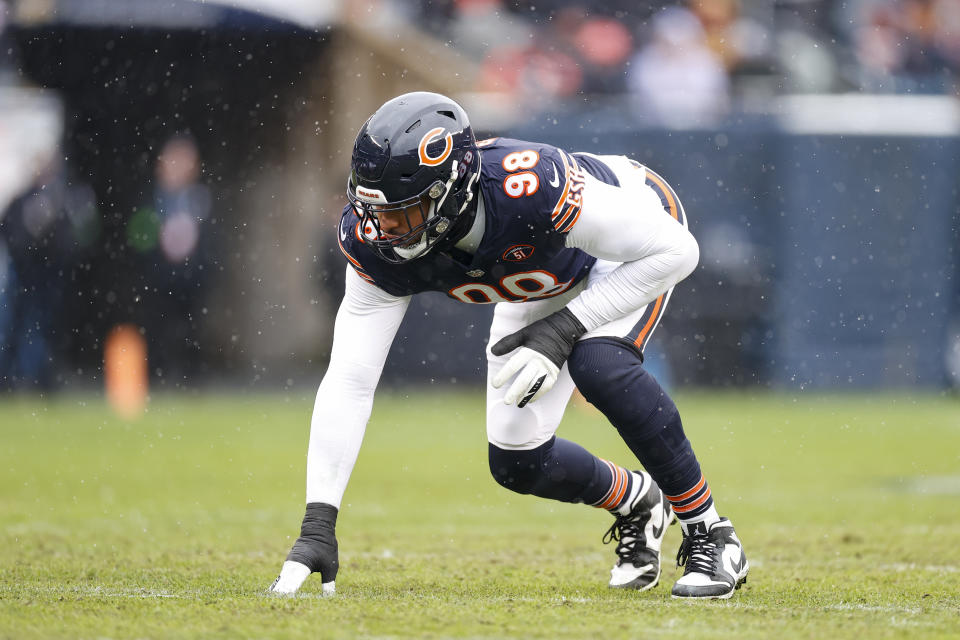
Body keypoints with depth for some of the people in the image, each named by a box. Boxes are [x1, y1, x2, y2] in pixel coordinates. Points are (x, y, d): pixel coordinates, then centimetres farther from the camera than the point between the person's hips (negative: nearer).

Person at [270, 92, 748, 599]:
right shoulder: (374, 239, -30)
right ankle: (636, 501, 31)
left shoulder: (530, 189, -44)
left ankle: (707, 533, -15)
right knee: (517, 463, -1)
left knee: (599, 366, -33)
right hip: (544, 281, 5)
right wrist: (317, 526, -32)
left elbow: (674, 250, -32)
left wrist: (564, 328, -36)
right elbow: (348, 381, -27)